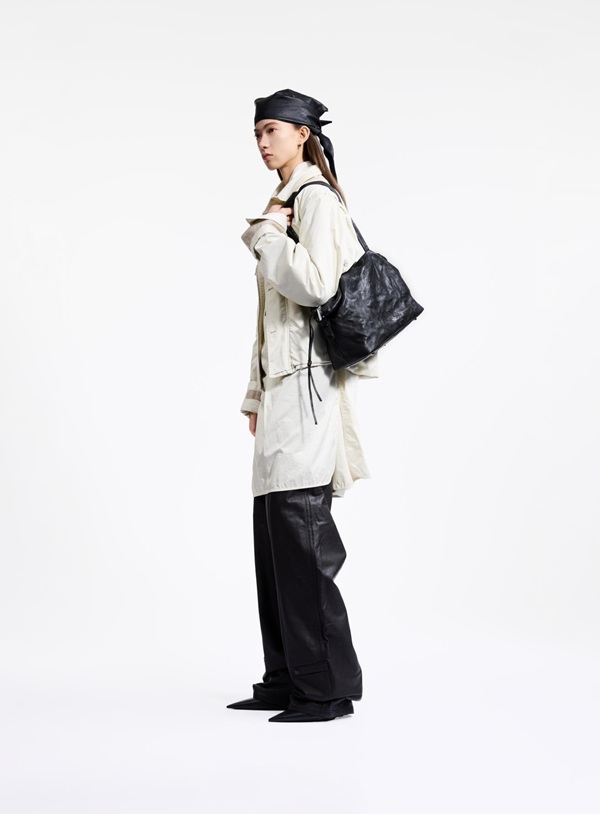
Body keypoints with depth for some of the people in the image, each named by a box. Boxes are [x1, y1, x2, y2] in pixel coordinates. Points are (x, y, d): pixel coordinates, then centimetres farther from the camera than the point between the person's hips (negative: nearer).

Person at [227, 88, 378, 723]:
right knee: (273, 535, 9)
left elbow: (315, 284, -22)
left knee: (300, 534, -10)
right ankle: (287, 679, 17)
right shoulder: (285, 204, 22)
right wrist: (257, 395, 21)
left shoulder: (315, 198, -6)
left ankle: (328, 687, -3)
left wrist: (265, 231, -9)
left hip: (307, 385, -10)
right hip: (282, 386, 10)